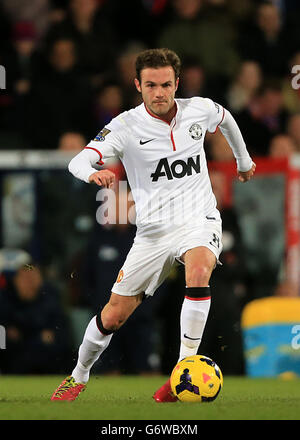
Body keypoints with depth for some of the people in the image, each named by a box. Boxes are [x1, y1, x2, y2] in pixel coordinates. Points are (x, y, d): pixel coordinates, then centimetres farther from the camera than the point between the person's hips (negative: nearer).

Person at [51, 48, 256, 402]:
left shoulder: (200, 110, -1)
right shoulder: (126, 126, -10)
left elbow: (226, 119, 25)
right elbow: (78, 161, -23)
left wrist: (244, 160, 38)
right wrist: (93, 173, -47)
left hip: (199, 220, 0)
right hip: (153, 231, 0)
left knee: (198, 271, -35)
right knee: (113, 316, 3)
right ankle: (79, 376, 32)